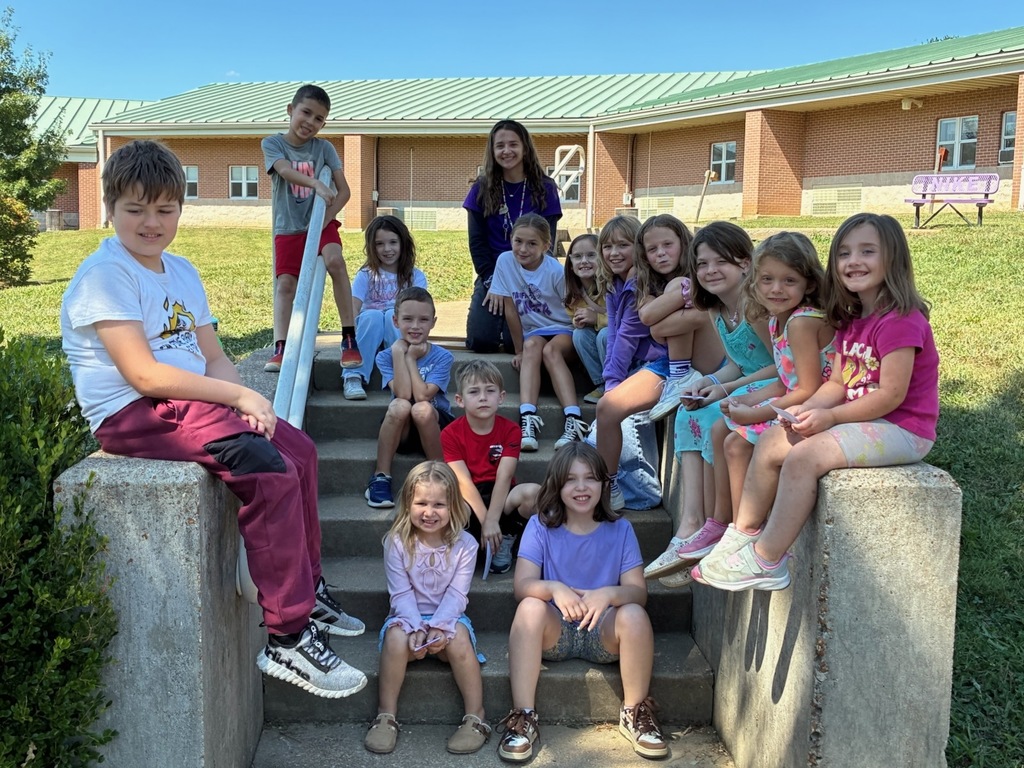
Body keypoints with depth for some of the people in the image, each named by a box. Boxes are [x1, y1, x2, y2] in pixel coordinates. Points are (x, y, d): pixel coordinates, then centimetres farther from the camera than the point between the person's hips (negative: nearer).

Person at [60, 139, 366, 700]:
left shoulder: (181, 272, 15)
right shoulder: (105, 275, -12)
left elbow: (213, 358, 11)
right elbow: (145, 375, -21)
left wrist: (248, 400, -10)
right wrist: (240, 395, -20)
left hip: (191, 401, 9)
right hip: (133, 414, -9)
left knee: (297, 449, 7)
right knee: (268, 469, -24)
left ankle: (308, 589, 22)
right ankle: (287, 640, -18)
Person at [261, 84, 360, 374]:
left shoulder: (324, 148, 2)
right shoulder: (272, 143, -1)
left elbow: (344, 190, -3)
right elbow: (285, 170, -22)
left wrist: (326, 217, -18)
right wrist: (316, 183, -39)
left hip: (321, 222, -1)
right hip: (288, 228, 1)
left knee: (335, 261, -26)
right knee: (285, 284, -6)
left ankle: (349, 339, -23)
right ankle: (280, 349, -3)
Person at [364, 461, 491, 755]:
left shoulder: (464, 544, -6)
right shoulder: (396, 542, -7)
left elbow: (456, 594, -12)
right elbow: (401, 594, -10)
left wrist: (438, 626, -28)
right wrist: (416, 627, -26)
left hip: (448, 618, 0)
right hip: (408, 618, 0)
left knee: (458, 637, -33)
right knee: (396, 637, -33)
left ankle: (476, 717, -17)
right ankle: (385, 717, -16)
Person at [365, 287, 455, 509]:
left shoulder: (442, 357, -7)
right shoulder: (386, 356, -3)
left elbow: (422, 395, -23)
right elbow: (403, 394, -20)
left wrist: (411, 358, -15)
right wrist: (399, 352, -19)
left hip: (436, 429, -1)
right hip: (400, 433, 1)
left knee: (421, 409, -34)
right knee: (400, 406, -32)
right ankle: (380, 478, -21)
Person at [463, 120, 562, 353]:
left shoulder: (544, 189, 1)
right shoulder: (482, 189, 3)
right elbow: (477, 241, 1)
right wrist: (491, 282, -11)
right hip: (491, 275, 1)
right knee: (480, 340, -16)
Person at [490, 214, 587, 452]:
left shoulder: (556, 271, -16)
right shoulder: (505, 261, -9)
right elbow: (510, 310, -4)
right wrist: (520, 350, -2)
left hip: (564, 330, -2)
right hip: (533, 332, 2)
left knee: (550, 350, -32)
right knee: (532, 347, -31)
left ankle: (574, 420, -44)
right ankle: (528, 418, -45)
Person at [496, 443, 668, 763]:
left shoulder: (620, 530, -3)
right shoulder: (540, 526, -4)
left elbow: (638, 591, -12)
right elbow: (523, 585, -15)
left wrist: (608, 594, -35)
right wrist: (554, 588, -38)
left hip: (603, 632, 1)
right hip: (554, 632, 0)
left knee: (634, 614, -29)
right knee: (531, 607, -31)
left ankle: (635, 713, -9)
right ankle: (523, 717, -23)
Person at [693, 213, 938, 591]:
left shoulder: (900, 320, -18)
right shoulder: (852, 321, 12)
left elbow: (891, 395, -22)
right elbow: (838, 382, 8)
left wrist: (830, 416, -19)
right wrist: (807, 409, -11)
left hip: (902, 429, -10)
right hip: (864, 418, 10)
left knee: (804, 456, -26)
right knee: (771, 440, 2)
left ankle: (766, 561, -16)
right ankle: (743, 536, 7)